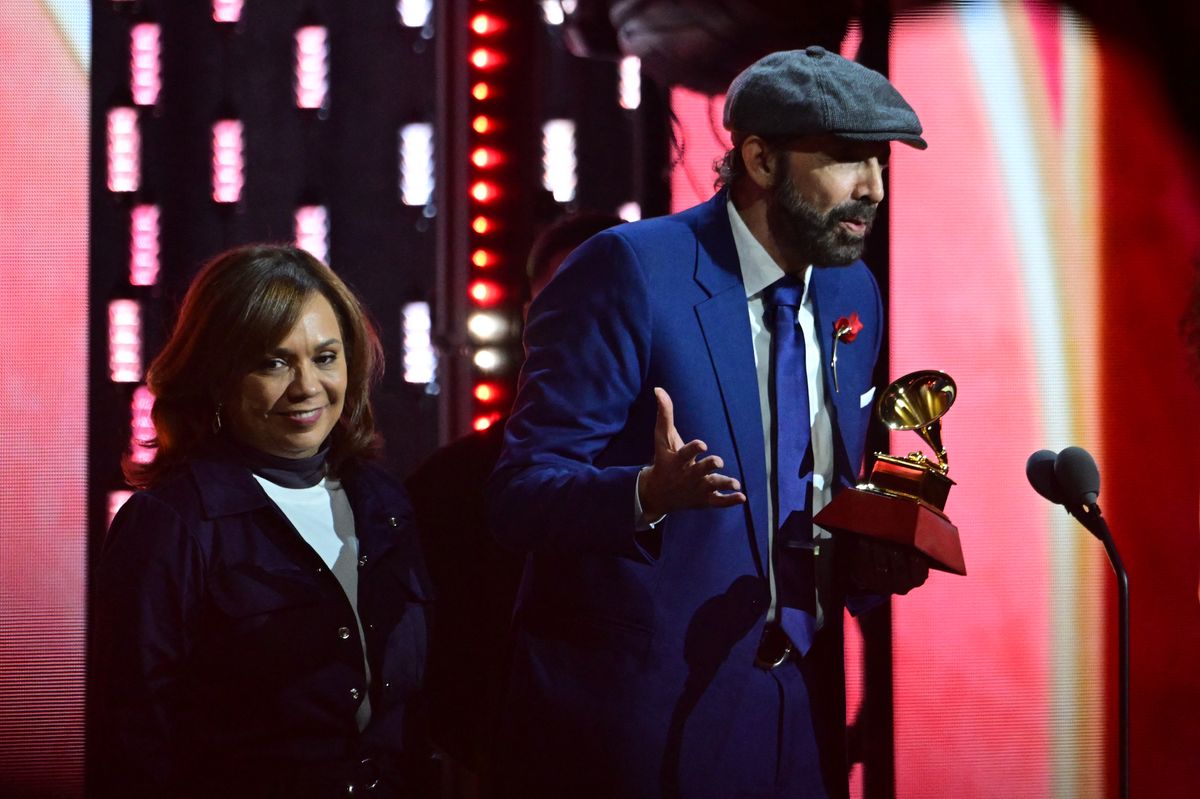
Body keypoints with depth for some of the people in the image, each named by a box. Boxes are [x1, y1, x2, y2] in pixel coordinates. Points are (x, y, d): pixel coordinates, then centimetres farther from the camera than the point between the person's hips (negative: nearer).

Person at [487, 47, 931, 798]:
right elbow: (520, 492, -16)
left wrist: (873, 556, -3)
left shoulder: (854, 295, 9)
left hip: (796, 719, 7)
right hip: (642, 718, -6)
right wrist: (649, 492, -34)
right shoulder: (629, 270, -13)